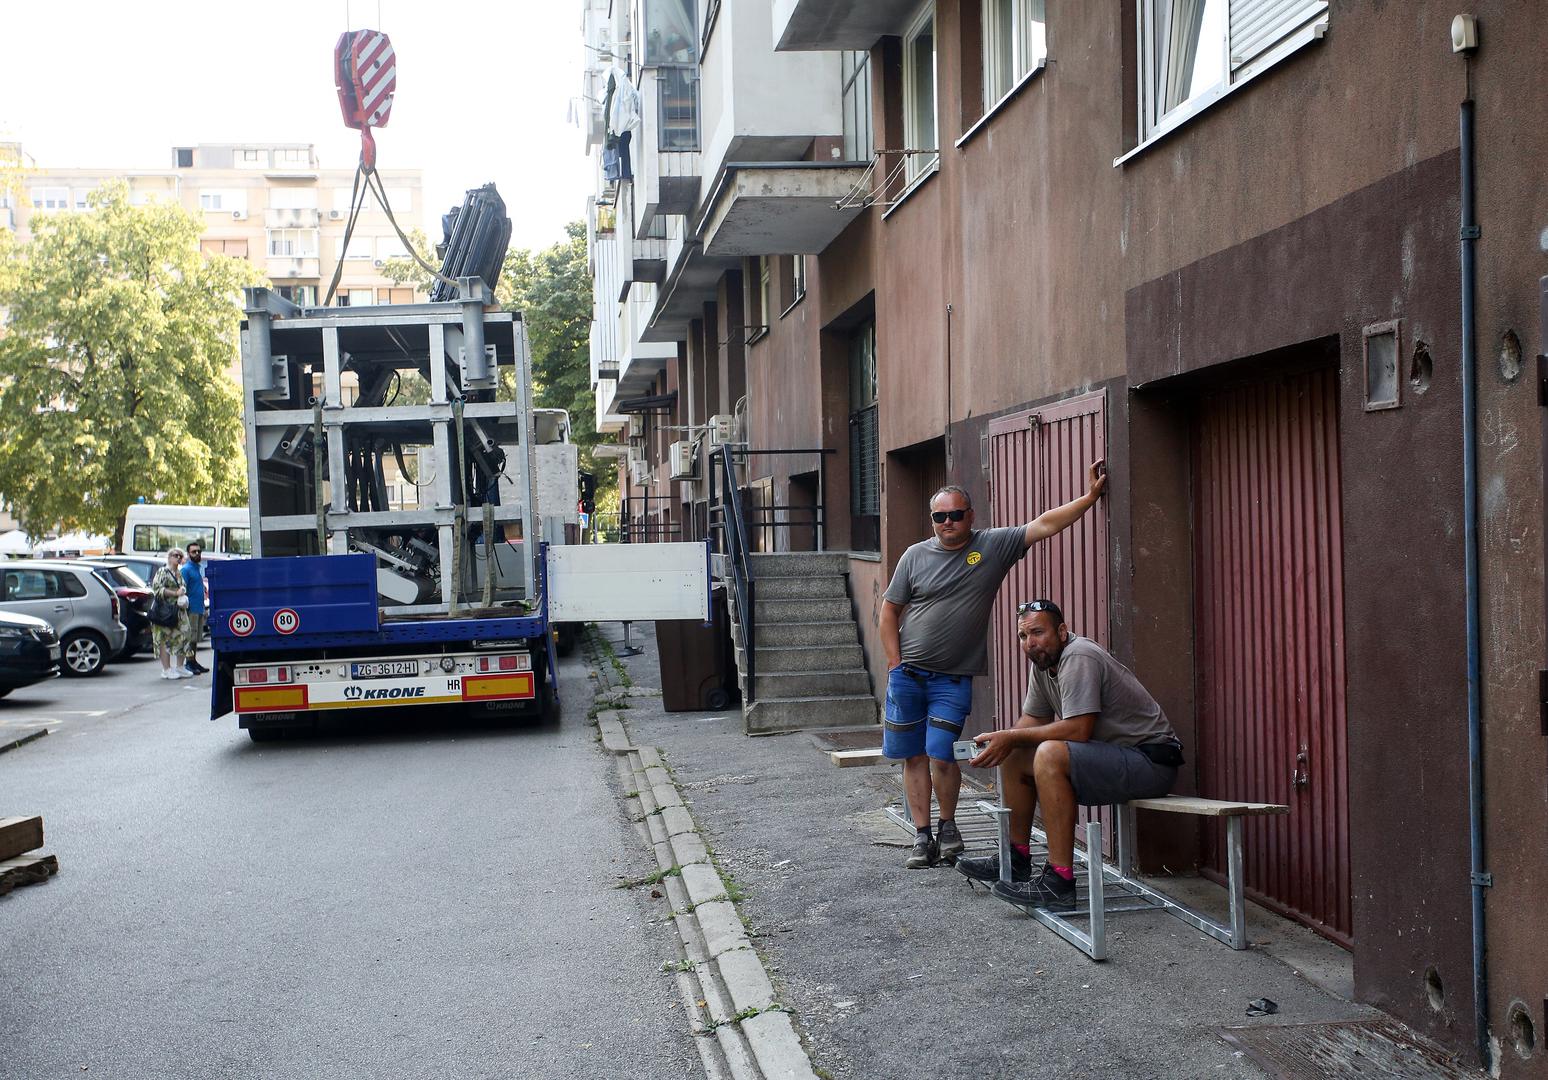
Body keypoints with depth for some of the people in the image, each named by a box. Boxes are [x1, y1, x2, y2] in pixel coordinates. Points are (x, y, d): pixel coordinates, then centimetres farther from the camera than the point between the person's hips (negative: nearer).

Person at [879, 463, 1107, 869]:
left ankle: (949, 827, 14)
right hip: (908, 675, 1)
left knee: (942, 757, -8)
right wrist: (896, 664, 0)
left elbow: (1045, 525, -2)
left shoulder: (994, 545, 2)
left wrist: (1090, 496, -8)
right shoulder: (916, 555, 3)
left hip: (953, 679, -1)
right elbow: (890, 611, 7)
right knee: (914, 757, 3)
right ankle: (923, 836, 13)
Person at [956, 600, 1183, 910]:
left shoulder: (1078, 657, -20)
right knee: (1014, 756, 12)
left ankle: (1059, 882, -29)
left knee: (1050, 755, -31)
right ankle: (1016, 859, 22)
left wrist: (1012, 737, -19)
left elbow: (1078, 730, -27)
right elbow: (1033, 721, 14)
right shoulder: (1043, 662, 8)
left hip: (1152, 762, -10)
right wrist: (1000, 741, -7)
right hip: (1112, 755, 10)